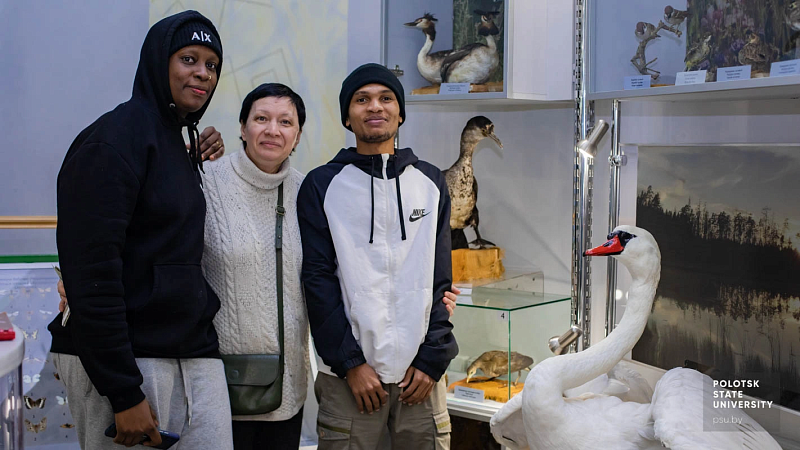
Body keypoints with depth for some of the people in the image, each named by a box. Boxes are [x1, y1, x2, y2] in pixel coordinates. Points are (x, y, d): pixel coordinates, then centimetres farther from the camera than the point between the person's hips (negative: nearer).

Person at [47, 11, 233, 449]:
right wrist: (124, 392, -20)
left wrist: (197, 163, 10)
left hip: (193, 354, 8)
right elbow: (92, 272, -18)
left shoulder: (175, 141, 16)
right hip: (125, 361, -8)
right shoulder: (114, 137, -11)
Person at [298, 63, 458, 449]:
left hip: (421, 371, 2)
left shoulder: (430, 182, 10)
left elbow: (441, 281, 7)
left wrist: (431, 360, -2)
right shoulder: (322, 185, 3)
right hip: (350, 373, -2)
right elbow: (318, 280, -2)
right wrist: (351, 363, -9)